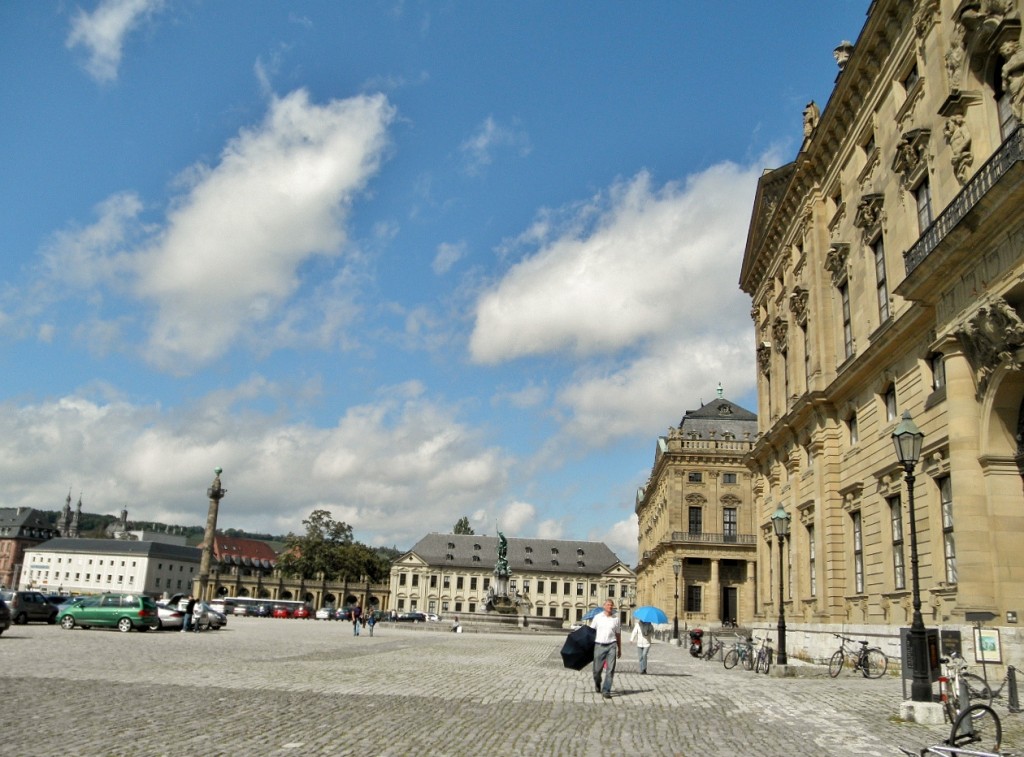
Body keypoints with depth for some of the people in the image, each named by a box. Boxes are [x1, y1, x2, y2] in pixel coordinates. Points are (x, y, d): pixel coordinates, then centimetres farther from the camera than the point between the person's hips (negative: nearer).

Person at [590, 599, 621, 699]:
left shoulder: (616, 619, 8)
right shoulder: (597, 617, 4)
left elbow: (618, 634, 15)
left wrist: (619, 649, 16)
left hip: (611, 645, 1)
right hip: (599, 645, -1)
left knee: (611, 669, -8)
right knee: (597, 669, 4)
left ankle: (606, 691, -2)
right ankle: (597, 683, 36)